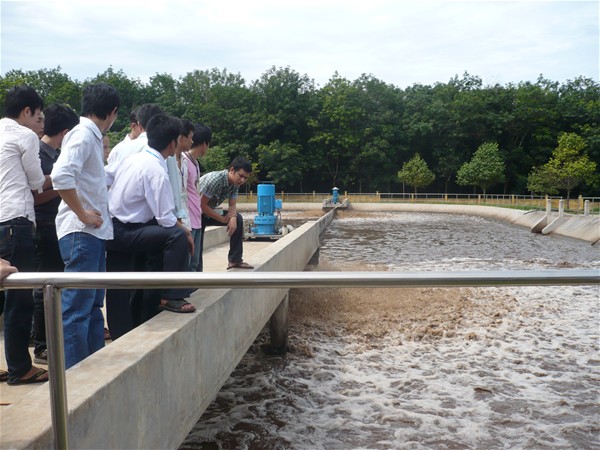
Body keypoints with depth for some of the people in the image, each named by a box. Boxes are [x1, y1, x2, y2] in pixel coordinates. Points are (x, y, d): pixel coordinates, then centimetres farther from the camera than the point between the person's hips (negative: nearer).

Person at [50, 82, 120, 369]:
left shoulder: (91, 136, 15)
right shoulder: (83, 135, -13)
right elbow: (61, 176, -27)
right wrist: (82, 215, -19)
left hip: (93, 233, 10)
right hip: (81, 234, -10)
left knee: (93, 305, 15)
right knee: (78, 308, -5)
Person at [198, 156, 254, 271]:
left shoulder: (235, 184, -6)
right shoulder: (215, 179, -30)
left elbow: (232, 205, -1)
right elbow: (202, 204, -28)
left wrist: (233, 218, -24)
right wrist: (223, 219, -21)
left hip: (209, 211, 8)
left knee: (238, 219, -1)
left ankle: (235, 260, 5)